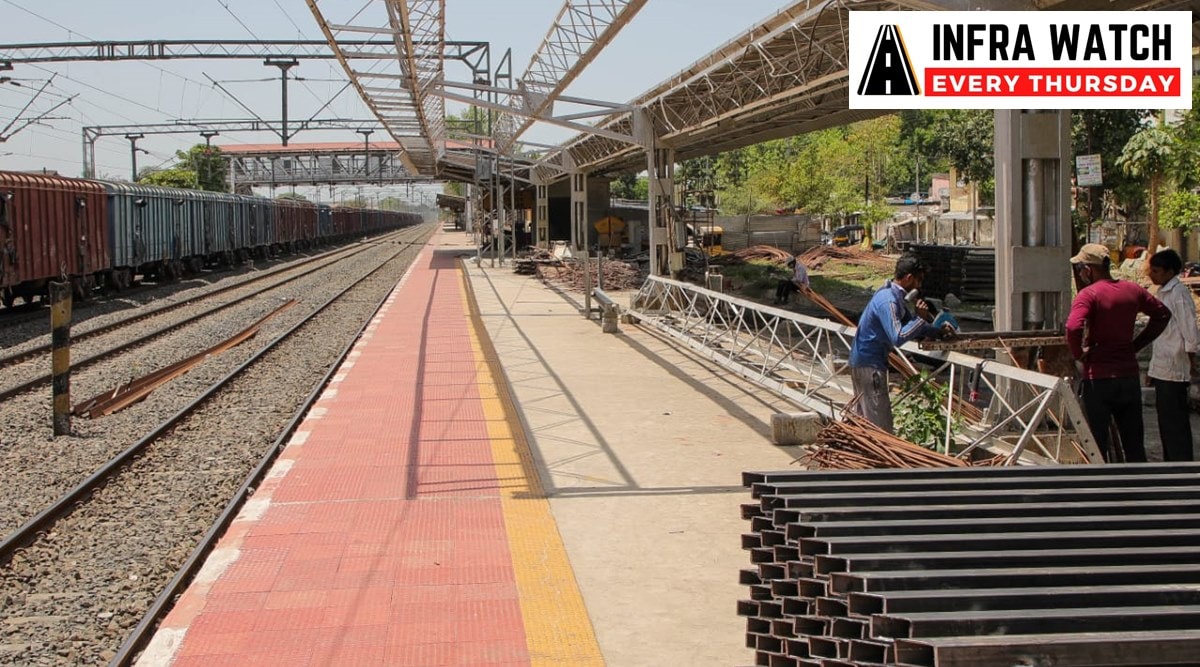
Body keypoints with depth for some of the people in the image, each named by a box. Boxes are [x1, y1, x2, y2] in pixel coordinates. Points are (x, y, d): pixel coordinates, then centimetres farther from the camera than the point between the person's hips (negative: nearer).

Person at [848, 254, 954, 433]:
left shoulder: (897, 297, 10)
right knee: (881, 425, -6)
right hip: (870, 365, -10)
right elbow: (898, 338, -30)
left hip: (861, 361, 10)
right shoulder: (888, 301, -22)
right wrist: (921, 318, -24)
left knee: (864, 420, 17)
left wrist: (939, 332, 4)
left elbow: (910, 328, 17)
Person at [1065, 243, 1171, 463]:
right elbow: (1162, 314, 18)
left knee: (1096, 446, 3)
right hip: (1129, 376, 6)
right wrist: (1136, 344, 15)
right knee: (1134, 445, 13)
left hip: (1098, 378, -5)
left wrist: (1078, 354, -12)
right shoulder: (1132, 290, 5)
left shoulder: (1088, 294, -14)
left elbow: (1073, 327, -30)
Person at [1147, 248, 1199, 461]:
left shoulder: (1179, 293, -13)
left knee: (1175, 421, -8)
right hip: (1162, 369, 10)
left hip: (1174, 369, -10)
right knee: (1166, 421, 14)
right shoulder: (1162, 293, 16)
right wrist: (1152, 369, 22)